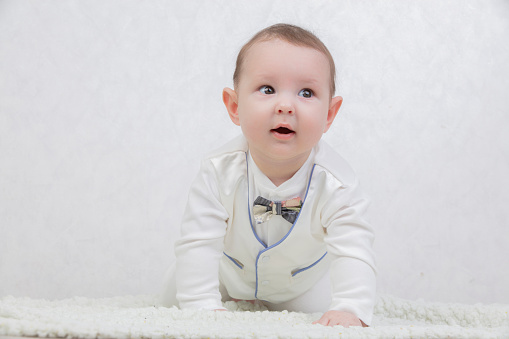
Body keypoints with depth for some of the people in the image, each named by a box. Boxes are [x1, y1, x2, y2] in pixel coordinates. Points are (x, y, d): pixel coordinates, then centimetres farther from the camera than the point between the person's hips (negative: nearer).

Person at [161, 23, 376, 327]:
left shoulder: (335, 183, -35)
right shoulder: (221, 171, -34)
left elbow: (353, 252, -37)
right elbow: (198, 244, -32)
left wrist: (350, 310, -52)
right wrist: (202, 306, -39)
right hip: (229, 276, 1)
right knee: (176, 301, 12)